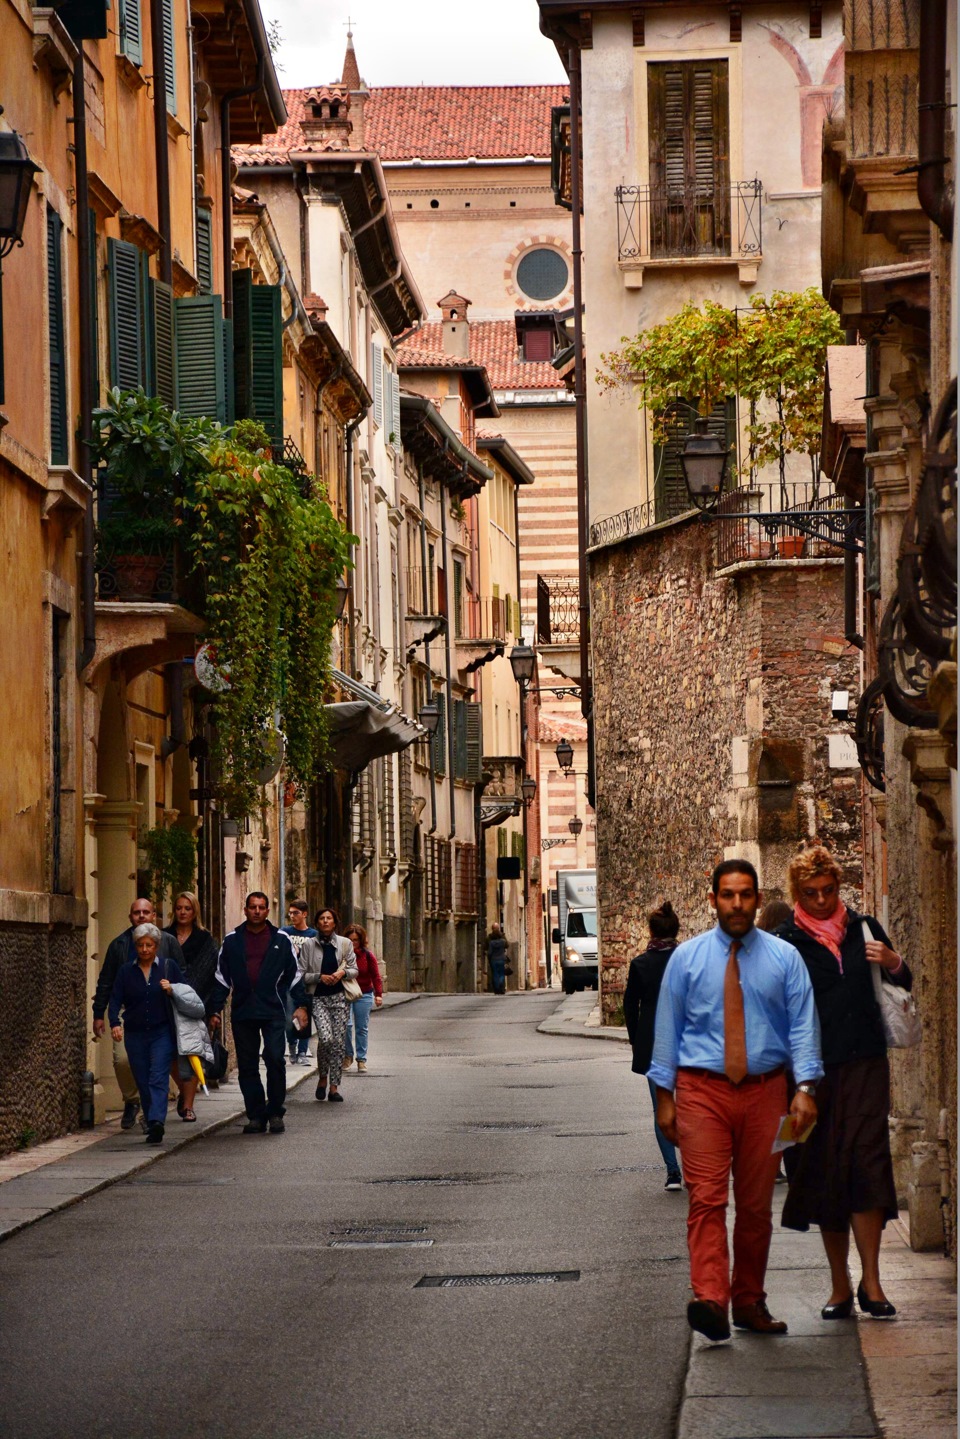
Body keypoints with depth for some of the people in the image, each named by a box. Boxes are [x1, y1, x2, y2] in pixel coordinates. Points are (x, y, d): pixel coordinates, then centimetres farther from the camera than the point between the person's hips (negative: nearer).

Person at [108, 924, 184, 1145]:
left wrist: (172, 991, -14)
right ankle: (153, 1127, 10)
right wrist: (115, 1023, -15)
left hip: (162, 1033, -3)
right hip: (135, 1034, 3)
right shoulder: (126, 971, 9)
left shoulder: (169, 967, 5)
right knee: (143, 1083, 3)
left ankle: (156, 1121, -29)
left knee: (158, 1079, -16)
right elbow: (116, 1000, 2)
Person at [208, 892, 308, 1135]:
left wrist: (301, 1005, 4)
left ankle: (275, 1113, 1)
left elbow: (294, 975, 11)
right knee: (247, 1066, 3)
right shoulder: (232, 940, 9)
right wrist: (215, 1010, 8)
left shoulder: (280, 939, 7)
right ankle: (256, 1116, 10)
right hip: (242, 1012, 2)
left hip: (273, 1012, -2)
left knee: (275, 1059, -11)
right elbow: (221, 977, 13)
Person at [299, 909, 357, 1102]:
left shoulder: (345, 943, 7)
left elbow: (354, 970, 10)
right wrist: (320, 977, -13)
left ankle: (334, 1086, 7)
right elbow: (301, 974, 2)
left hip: (339, 997, 2)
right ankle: (322, 1077, 5)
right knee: (325, 1038, -19)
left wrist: (343, 973, -10)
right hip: (318, 998, -2)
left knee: (338, 1041, -1)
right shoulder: (309, 945, 2)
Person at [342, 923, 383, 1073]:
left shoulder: (368, 955, -1)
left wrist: (378, 994, -6)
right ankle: (347, 1055, 6)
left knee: (362, 1028, 3)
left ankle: (361, 1060, 8)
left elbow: (375, 976, 2)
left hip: (364, 995, 1)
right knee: (346, 1024, -12)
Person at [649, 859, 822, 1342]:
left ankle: (750, 1303, 17)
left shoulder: (784, 958, 6)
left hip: (764, 1089, 1)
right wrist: (664, 1096, 1)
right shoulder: (686, 957, 5)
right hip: (702, 1089, -1)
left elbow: (803, 1025, 1)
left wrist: (805, 1088, -11)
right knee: (707, 1198, -14)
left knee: (756, 1205, 7)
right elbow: (668, 1026, 7)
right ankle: (709, 1301, -25)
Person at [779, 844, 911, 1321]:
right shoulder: (788, 941, 3)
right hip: (817, 1068, -1)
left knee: (866, 1164, -10)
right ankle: (840, 1285, 10)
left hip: (865, 1065, 1)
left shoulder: (863, 928, 10)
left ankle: (870, 1282, -9)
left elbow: (904, 985, 19)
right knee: (825, 1173, 2)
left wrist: (892, 963, -5)